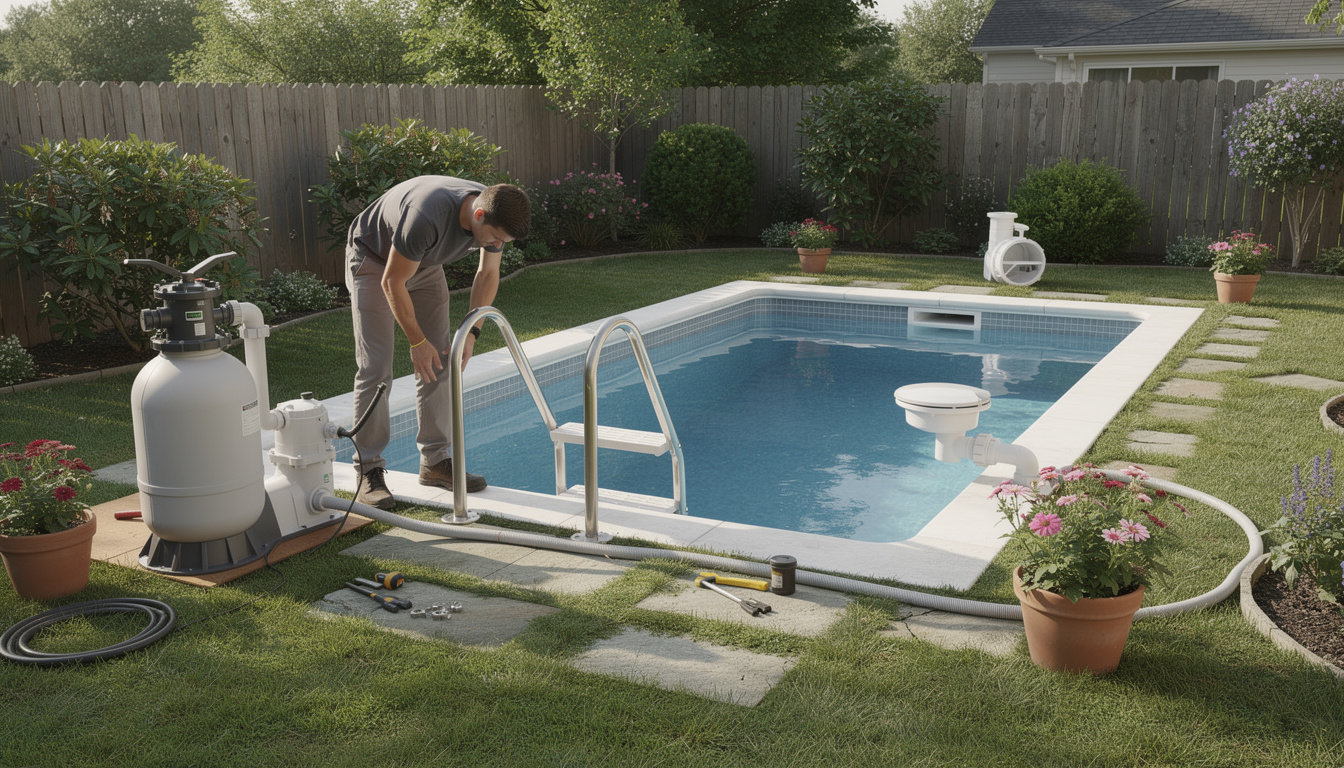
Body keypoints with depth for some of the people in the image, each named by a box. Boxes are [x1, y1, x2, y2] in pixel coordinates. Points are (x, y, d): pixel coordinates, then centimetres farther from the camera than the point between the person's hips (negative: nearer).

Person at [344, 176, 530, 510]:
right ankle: (370, 471, -5)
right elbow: (392, 283, -29)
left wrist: (471, 333, -9)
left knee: (439, 362, 1)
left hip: (424, 263, 7)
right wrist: (417, 342, -22)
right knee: (375, 368, -12)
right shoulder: (428, 218, -42)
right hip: (374, 260, -7)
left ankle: (435, 461, 10)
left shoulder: (496, 215, -21)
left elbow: (487, 275, -2)